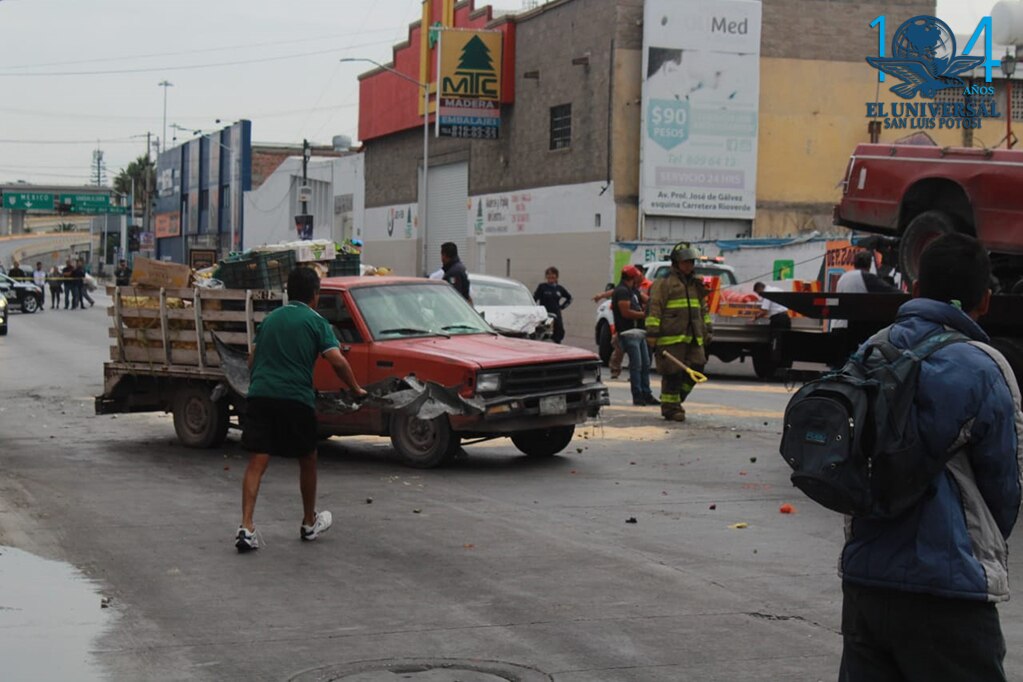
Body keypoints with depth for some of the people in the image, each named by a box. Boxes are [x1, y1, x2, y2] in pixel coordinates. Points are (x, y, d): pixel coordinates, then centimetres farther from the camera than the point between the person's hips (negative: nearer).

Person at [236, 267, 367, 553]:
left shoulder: (270, 319, 18)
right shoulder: (315, 321, 2)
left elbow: (252, 359, 21)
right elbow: (337, 360, -7)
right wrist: (356, 389, 6)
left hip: (260, 395, 3)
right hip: (296, 399, -3)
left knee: (257, 462, -2)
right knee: (307, 460, 17)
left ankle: (246, 527, -17)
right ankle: (310, 523, 30)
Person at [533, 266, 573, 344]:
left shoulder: (559, 288, 9)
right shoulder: (542, 287, -2)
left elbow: (569, 298, 24)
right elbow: (534, 299, -5)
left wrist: (562, 306, 13)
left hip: (556, 317, 4)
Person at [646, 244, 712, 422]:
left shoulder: (697, 285, 19)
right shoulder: (664, 284, -4)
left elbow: (703, 309, 26)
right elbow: (655, 309, -9)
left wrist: (708, 329, 19)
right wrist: (652, 334, -15)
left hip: (693, 338, 7)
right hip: (671, 338, -7)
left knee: (696, 368, 2)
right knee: (673, 373, -4)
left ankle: (675, 399, 19)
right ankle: (670, 407, 5)